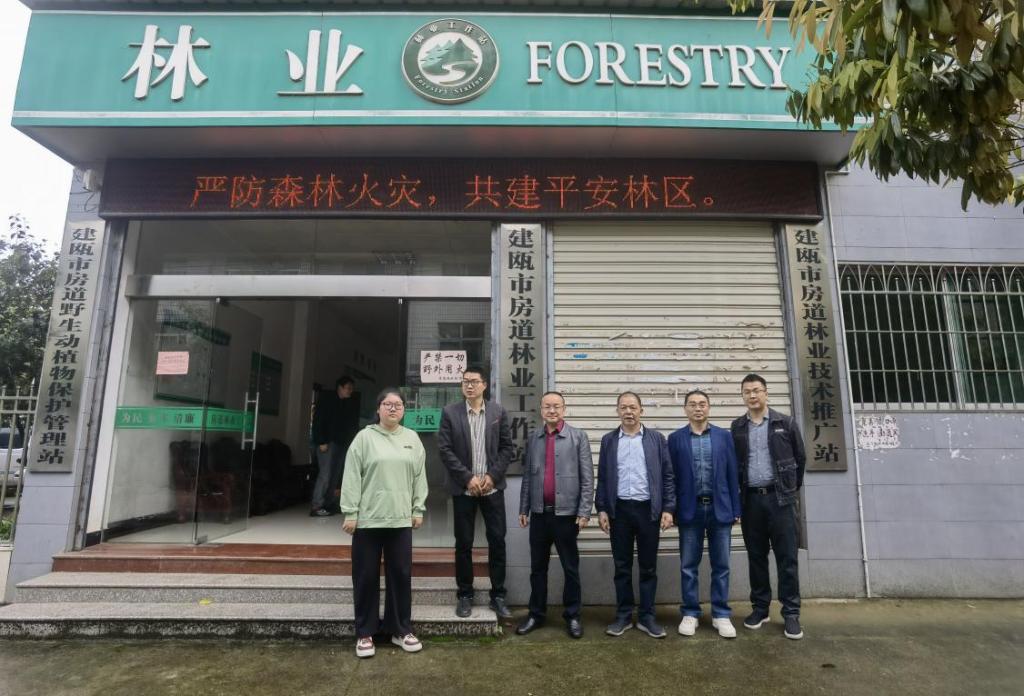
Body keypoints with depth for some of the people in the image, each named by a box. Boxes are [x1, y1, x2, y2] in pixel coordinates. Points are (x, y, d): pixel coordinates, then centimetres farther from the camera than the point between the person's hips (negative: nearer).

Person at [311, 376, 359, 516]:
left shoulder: (351, 404, 14)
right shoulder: (327, 400, -3)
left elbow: (354, 426, 14)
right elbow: (318, 422, -8)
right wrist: (321, 442, -15)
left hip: (342, 444, 6)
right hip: (328, 443, -6)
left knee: (336, 475, 4)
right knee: (325, 474, -10)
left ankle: (329, 504, 11)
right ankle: (316, 506, -6)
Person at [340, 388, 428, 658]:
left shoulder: (412, 439, 8)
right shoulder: (364, 437, -2)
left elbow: (419, 477, 10)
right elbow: (352, 478, -4)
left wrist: (418, 509, 6)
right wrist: (350, 513, -7)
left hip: (400, 519, 3)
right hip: (367, 519, -2)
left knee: (401, 575, 9)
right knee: (366, 577, 7)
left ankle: (400, 630, 24)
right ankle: (365, 633, 22)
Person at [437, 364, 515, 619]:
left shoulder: (498, 412, 3)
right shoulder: (450, 412, -1)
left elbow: (506, 447, 3)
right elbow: (445, 450, -5)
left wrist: (492, 476, -8)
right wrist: (468, 478, -11)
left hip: (493, 487, 1)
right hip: (463, 488, -1)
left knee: (497, 542, 5)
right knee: (464, 544, 7)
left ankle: (498, 595, 18)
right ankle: (465, 595, 22)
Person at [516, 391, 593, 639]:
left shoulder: (578, 437, -4)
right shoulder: (533, 438, 6)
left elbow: (587, 478, -6)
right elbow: (527, 475, 9)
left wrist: (584, 511, -10)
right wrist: (523, 508, 8)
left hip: (566, 512, -3)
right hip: (539, 513, 3)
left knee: (570, 568, 10)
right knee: (537, 567, 13)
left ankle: (572, 616, 25)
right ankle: (536, 614, 28)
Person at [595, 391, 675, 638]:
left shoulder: (656, 438, 3)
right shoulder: (608, 440, 6)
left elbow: (668, 476, 2)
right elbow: (602, 478, 6)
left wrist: (668, 509, -5)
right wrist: (601, 509, 0)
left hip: (648, 509, -1)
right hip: (619, 510, 1)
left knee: (648, 567, 9)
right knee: (622, 566, 9)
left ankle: (646, 616, 21)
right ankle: (623, 616, 22)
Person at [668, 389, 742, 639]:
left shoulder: (724, 436, 5)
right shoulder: (675, 438, 2)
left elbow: (733, 474, 5)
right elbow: (671, 476, 1)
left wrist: (736, 509, 1)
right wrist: (671, 509, -2)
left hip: (720, 508, 1)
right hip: (690, 509, -1)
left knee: (721, 565, 8)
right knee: (688, 566, 7)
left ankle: (721, 614, 21)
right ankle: (690, 614, 19)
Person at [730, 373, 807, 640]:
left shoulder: (786, 423, 1)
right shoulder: (737, 428, 5)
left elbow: (800, 458, 8)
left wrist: (792, 488, 11)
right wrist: (737, 497, 6)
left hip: (780, 498, -1)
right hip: (751, 499, 2)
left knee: (787, 557, 2)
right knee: (756, 556, 9)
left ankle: (791, 613, 12)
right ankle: (760, 608, 21)